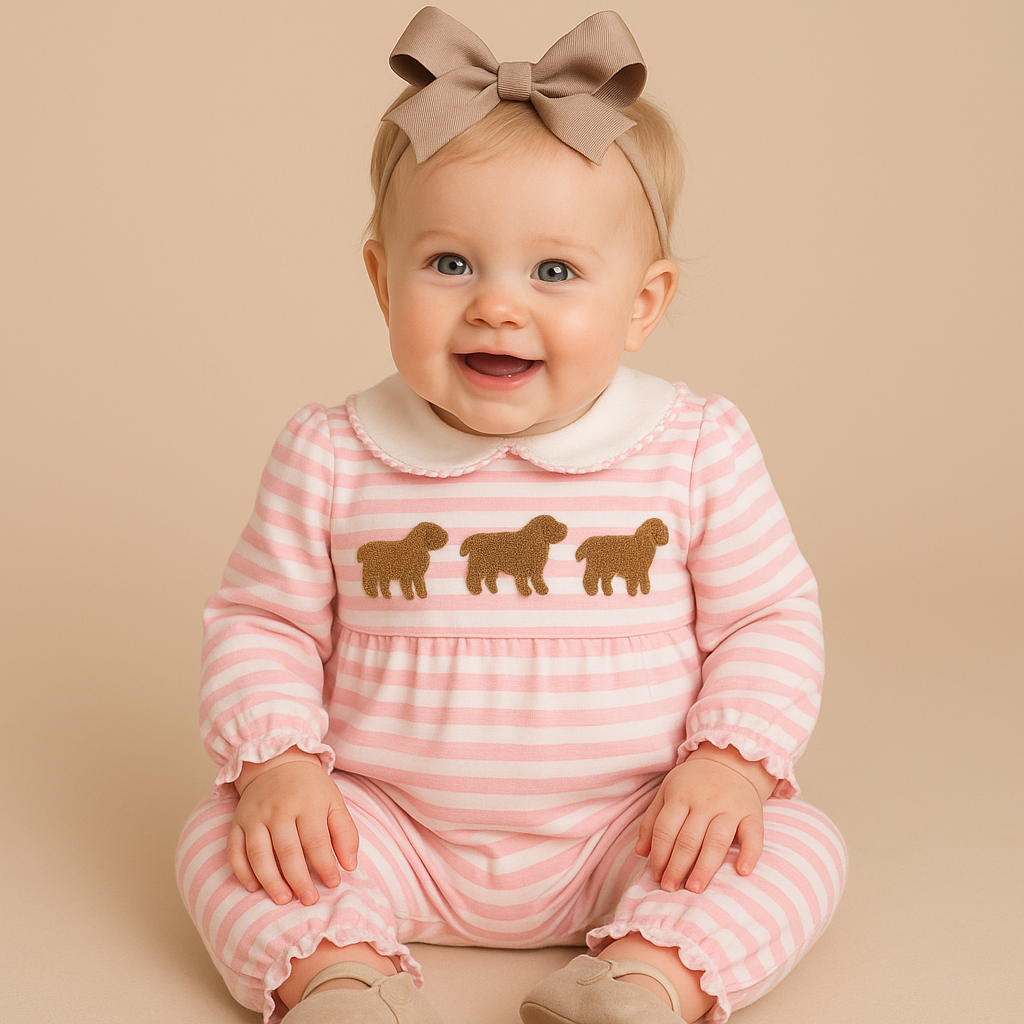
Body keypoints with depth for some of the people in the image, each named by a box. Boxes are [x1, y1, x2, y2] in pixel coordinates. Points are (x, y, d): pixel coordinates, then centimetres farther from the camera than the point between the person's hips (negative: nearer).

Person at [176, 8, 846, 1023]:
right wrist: (278, 761, -14)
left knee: (798, 844, -19)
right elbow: (262, 622, 2)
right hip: (392, 833, 1)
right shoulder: (331, 457, -6)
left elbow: (770, 618, 0)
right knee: (222, 835, -17)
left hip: (625, 836, 0)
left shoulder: (697, 450, -7)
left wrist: (732, 759, -14)